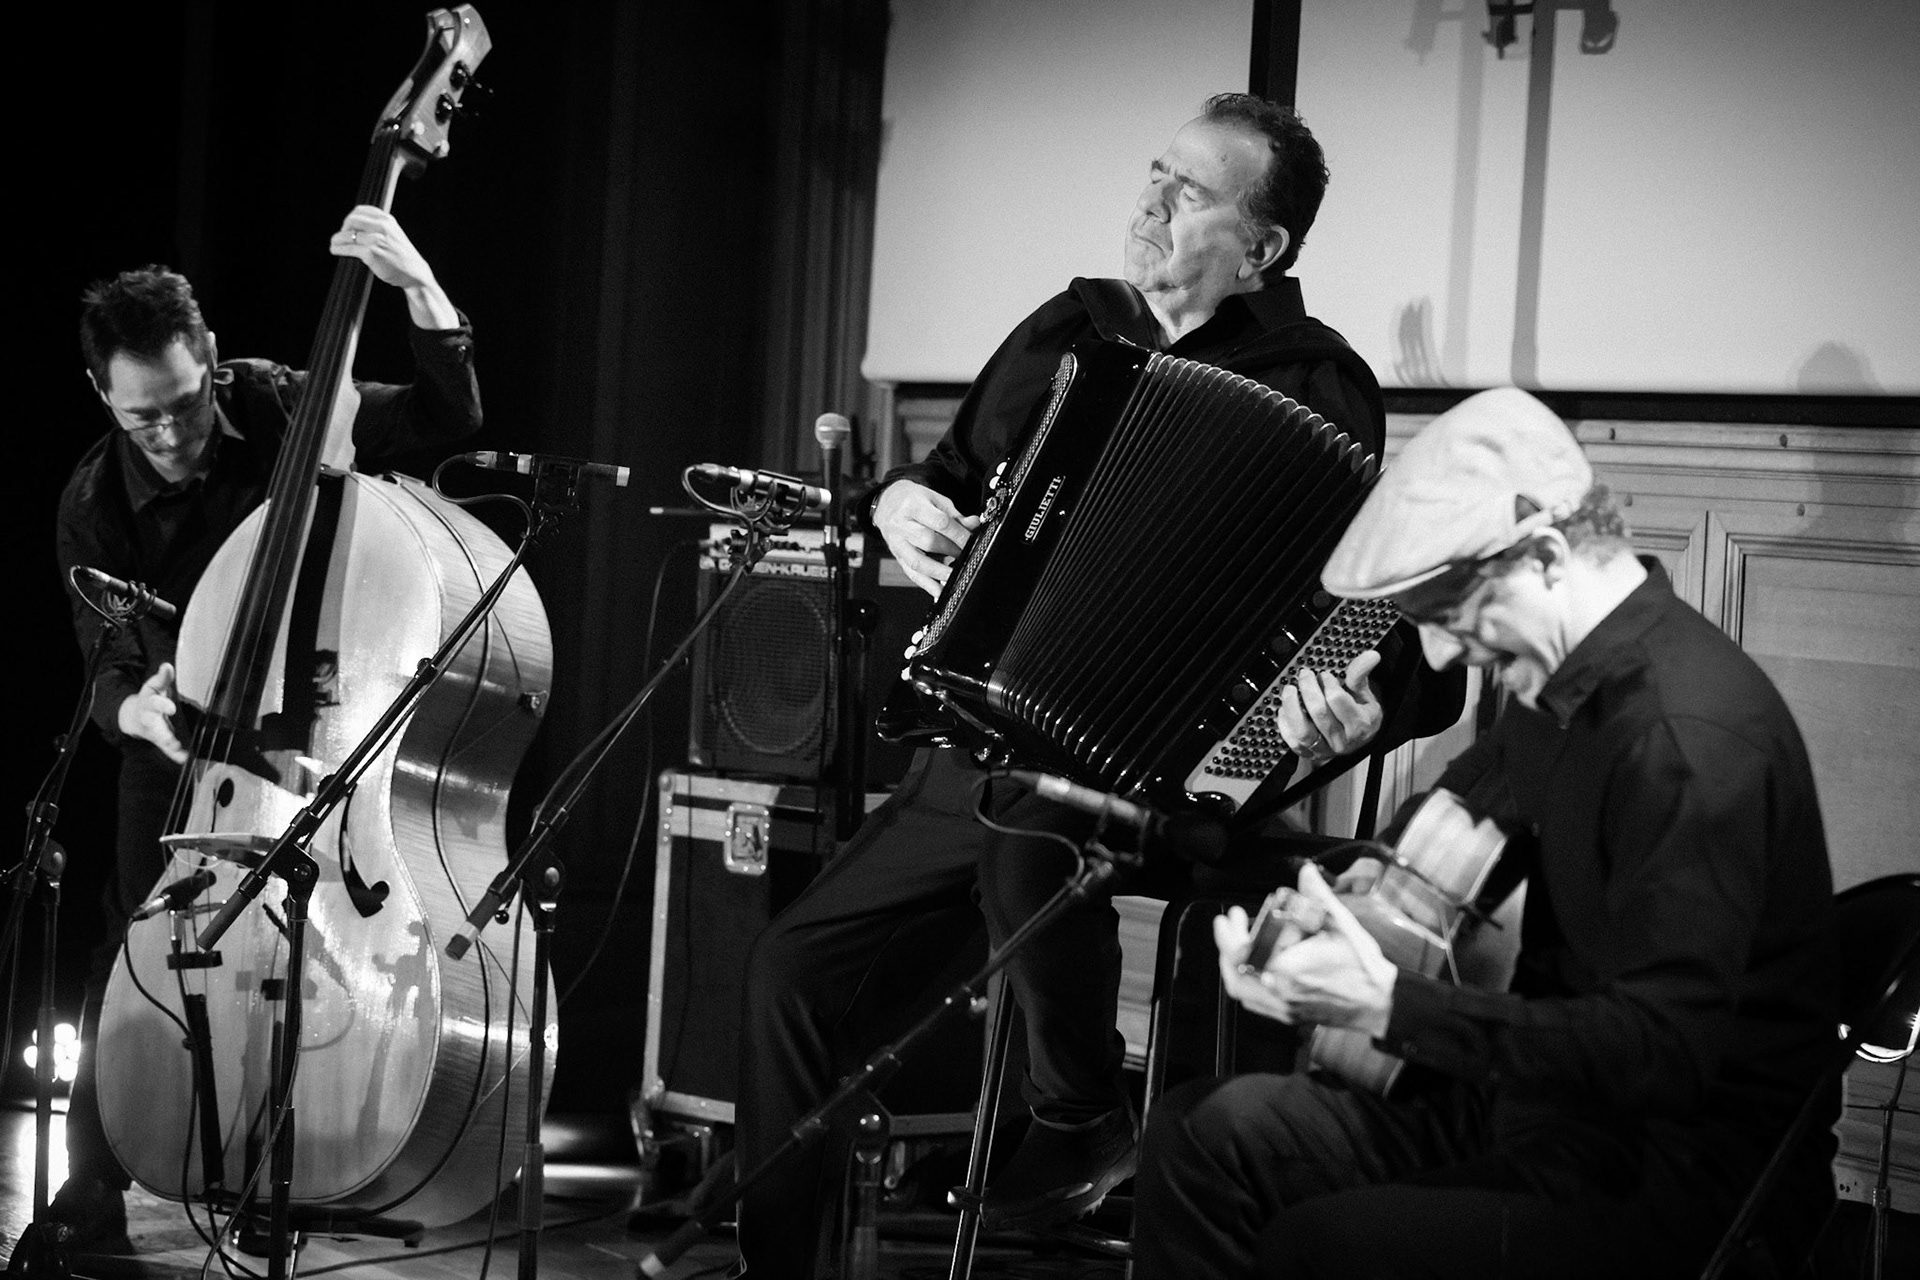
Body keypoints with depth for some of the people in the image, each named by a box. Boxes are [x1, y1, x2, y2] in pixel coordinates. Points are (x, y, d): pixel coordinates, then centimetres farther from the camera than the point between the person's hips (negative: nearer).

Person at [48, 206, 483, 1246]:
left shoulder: (271, 407, -10)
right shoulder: (93, 506, -12)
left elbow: (448, 415, -12)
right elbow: (107, 663, -13)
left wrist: (418, 285, -28)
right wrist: (135, 707, -38)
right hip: (179, 741, 0)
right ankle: (92, 1188, 5)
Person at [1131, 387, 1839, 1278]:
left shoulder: (1691, 736, -25)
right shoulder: (1561, 687, 6)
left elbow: (1661, 1052, -29)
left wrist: (1388, 1008, -31)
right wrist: (1348, 895, 1)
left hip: (1674, 1188, -10)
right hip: (1541, 1095, 10)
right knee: (1199, 1133, 2)